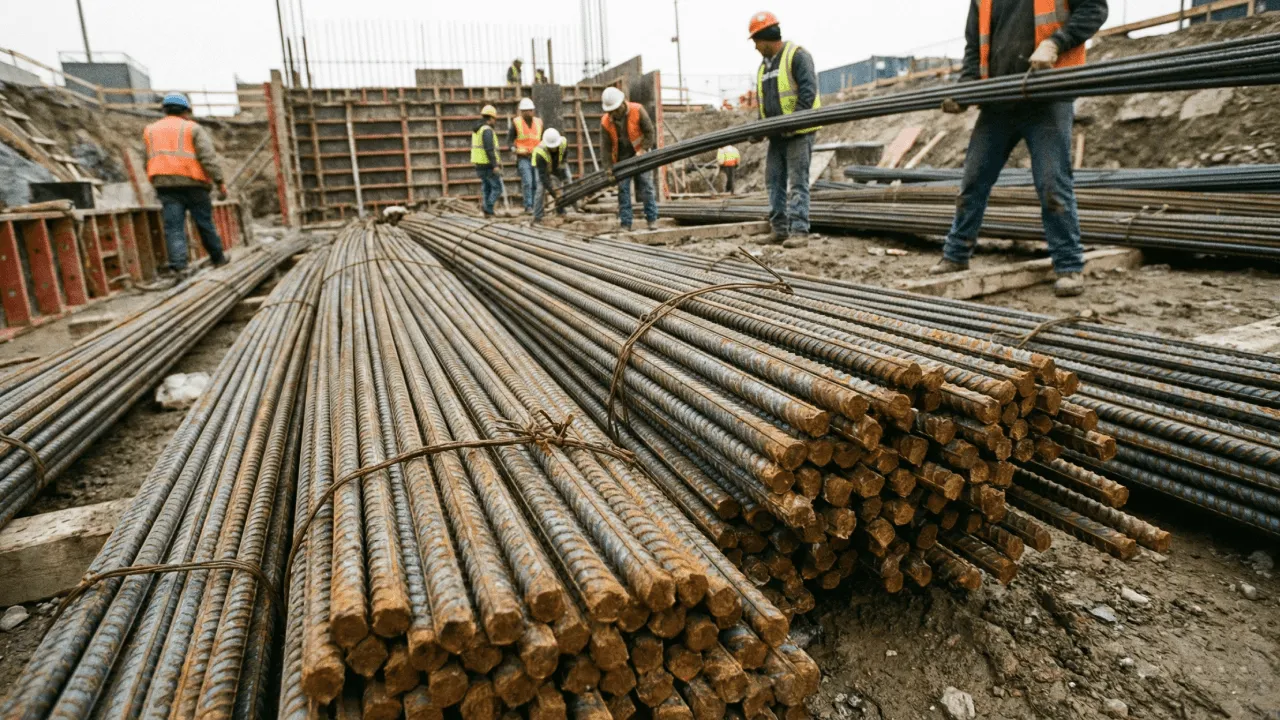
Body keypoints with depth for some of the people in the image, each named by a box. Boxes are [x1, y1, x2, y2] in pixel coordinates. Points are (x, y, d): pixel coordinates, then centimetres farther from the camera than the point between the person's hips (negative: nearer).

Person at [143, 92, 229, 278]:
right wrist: (220, 182, -12)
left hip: (164, 185, 3)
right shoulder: (193, 128, 4)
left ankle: (178, 265, -16)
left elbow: (149, 163, 16)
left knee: (173, 226, -3)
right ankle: (218, 259, 23)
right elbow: (208, 156, -10)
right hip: (192, 183, -3)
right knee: (205, 223, 10)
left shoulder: (150, 130, 18)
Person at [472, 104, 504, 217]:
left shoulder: (477, 130, 15)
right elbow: (489, 149, -22)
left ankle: (487, 212, 9)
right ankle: (488, 209, -12)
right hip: (489, 165, -9)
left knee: (486, 189, 11)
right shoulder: (487, 130, -15)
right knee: (497, 188, -4)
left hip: (480, 165, 9)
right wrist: (495, 165, -24)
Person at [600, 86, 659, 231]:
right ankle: (625, 224, 3)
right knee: (623, 189, -1)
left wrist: (643, 149, -16)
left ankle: (652, 219, 3)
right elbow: (606, 147, -5)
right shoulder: (605, 122, -8)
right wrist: (609, 168, -8)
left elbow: (649, 131, -6)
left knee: (646, 185, -4)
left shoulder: (637, 110, -12)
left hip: (639, 155, -2)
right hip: (622, 159, 2)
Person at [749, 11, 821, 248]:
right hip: (777, 135, 8)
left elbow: (808, 90, -16)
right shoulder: (764, 66, 19)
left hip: (799, 132, -8)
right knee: (774, 180, 6)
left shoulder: (797, 55, -6)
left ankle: (799, 231, -12)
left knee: (797, 182, -11)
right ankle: (780, 229, 12)